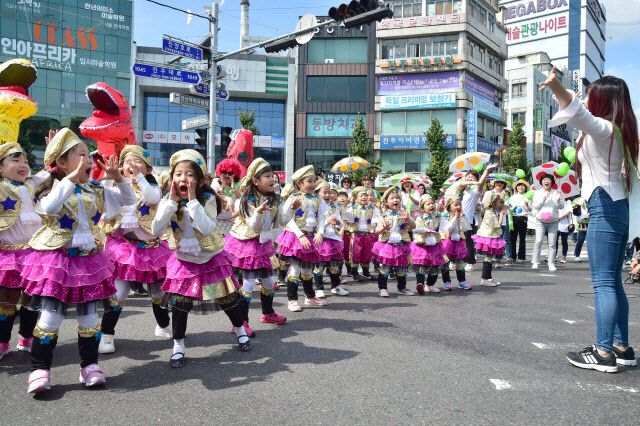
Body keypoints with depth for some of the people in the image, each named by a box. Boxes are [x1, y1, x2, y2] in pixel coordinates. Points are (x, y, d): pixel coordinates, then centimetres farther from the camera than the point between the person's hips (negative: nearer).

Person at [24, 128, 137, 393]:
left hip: (88, 259, 4)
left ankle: (90, 365, 21)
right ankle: (40, 369, 12)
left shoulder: (96, 190, 7)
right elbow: (49, 207, -29)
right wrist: (71, 178, -26)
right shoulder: (54, 188, -7)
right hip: (56, 258, -4)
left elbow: (128, 200, 10)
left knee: (89, 316, 9)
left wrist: (117, 178, -5)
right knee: (51, 316, -3)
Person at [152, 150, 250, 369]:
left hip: (212, 258, -1)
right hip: (184, 260, 2)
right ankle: (178, 346, 17)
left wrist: (193, 200, -33)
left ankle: (240, 330, 35)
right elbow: (156, 230, -23)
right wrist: (172, 201, -26)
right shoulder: (168, 201, -10)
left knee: (227, 299, 8)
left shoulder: (208, 199, -18)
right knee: (179, 303, -3)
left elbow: (207, 229, -32)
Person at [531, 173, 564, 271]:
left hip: (553, 222, 1)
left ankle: (551, 263, 2)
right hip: (540, 221, -1)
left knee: (552, 244, -2)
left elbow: (561, 206, 4)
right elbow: (535, 206, 0)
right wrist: (543, 199, -13)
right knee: (538, 241, -9)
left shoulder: (556, 193, 10)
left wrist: (558, 200, -15)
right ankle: (535, 262, -5)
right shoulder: (537, 193, 9)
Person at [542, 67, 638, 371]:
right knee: (613, 283, 12)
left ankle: (604, 353, -8)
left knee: (603, 283, -10)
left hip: (604, 207, -10)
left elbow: (580, 115, -31)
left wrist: (557, 88, -47)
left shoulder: (603, 128, -9)